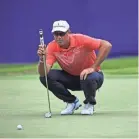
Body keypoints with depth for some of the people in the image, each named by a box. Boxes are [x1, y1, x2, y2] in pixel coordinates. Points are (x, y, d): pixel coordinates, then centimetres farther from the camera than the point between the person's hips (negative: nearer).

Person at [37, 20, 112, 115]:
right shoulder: (52, 47, -16)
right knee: (45, 77, -19)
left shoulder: (80, 40, -25)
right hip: (70, 77, 4)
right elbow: (43, 73, -25)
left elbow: (107, 45, -31)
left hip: (89, 75, -4)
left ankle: (90, 104, -4)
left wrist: (93, 68, -33)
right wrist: (42, 59, -46)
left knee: (89, 78, -40)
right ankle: (72, 102, 2)